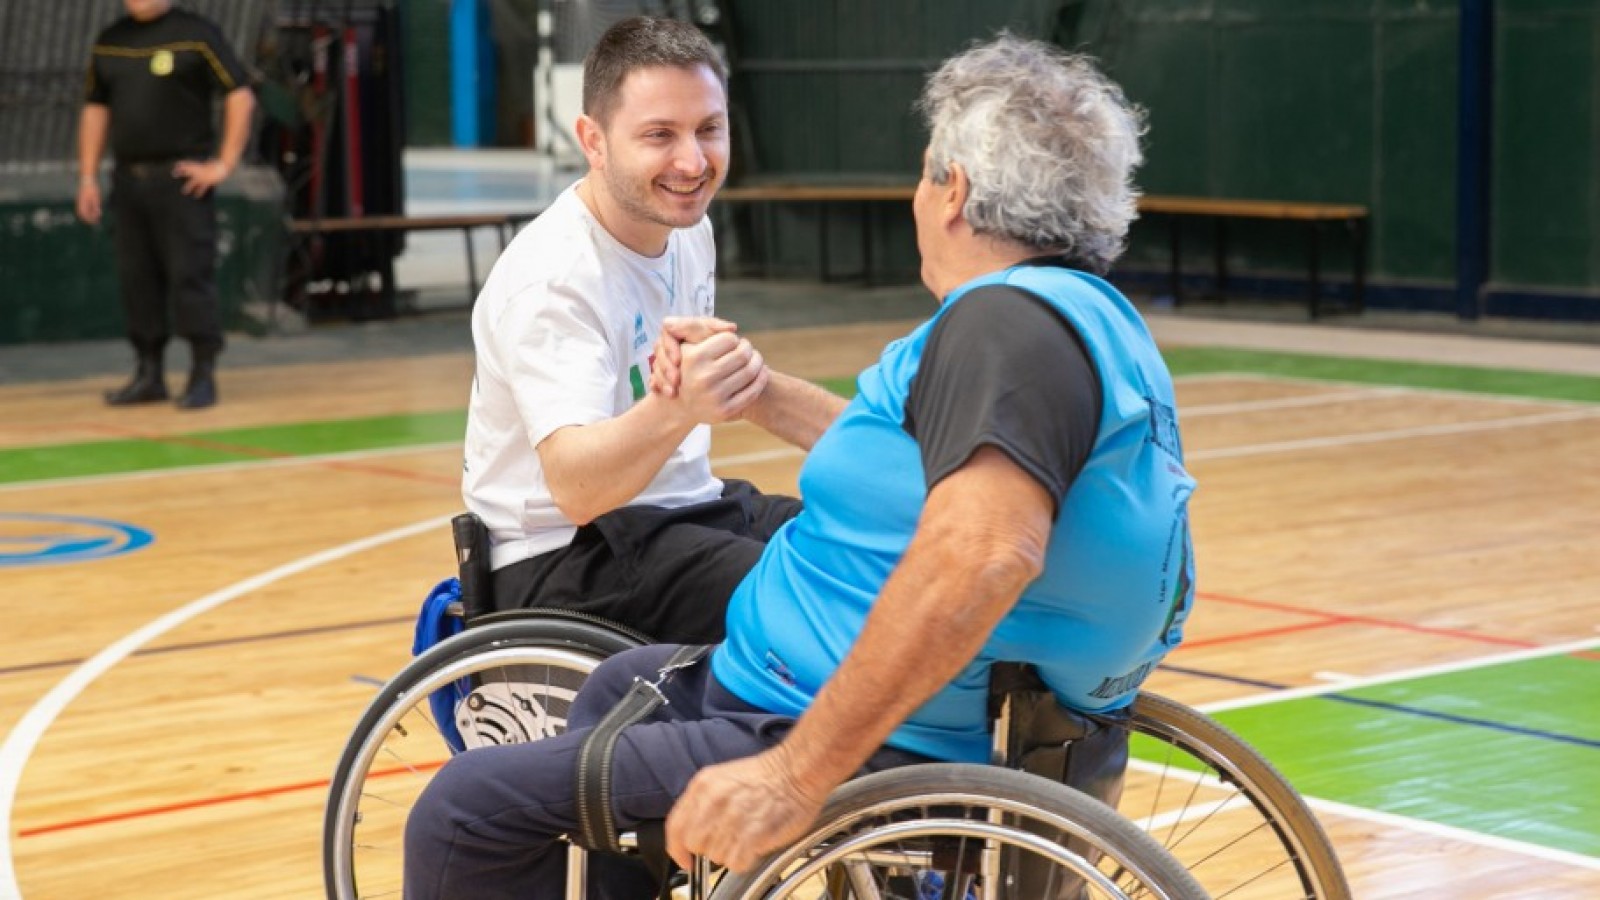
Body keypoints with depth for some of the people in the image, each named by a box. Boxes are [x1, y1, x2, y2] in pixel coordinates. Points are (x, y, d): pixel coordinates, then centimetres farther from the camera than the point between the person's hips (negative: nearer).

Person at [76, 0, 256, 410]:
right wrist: (87, 177, 11)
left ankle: (203, 376, -1)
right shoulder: (110, 41, 13)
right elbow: (95, 109, 17)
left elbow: (241, 96, -8)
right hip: (128, 177, 6)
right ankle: (149, 374, 15)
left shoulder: (195, 34, -5)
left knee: (191, 275, -6)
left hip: (182, 179, -6)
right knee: (137, 278, 7)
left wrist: (223, 164, -11)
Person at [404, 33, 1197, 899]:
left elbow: (980, 557, -38)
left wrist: (797, 777, -37)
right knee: (616, 688, 32)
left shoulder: (1010, 319, -22)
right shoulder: (1089, 318, 11)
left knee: (466, 808, -5)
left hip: (875, 748, -11)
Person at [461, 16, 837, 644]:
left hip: (680, 508, 8)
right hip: (563, 552, -8)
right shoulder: (552, 277, -23)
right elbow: (575, 486, -37)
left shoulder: (687, 227, 4)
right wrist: (677, 407, -53)